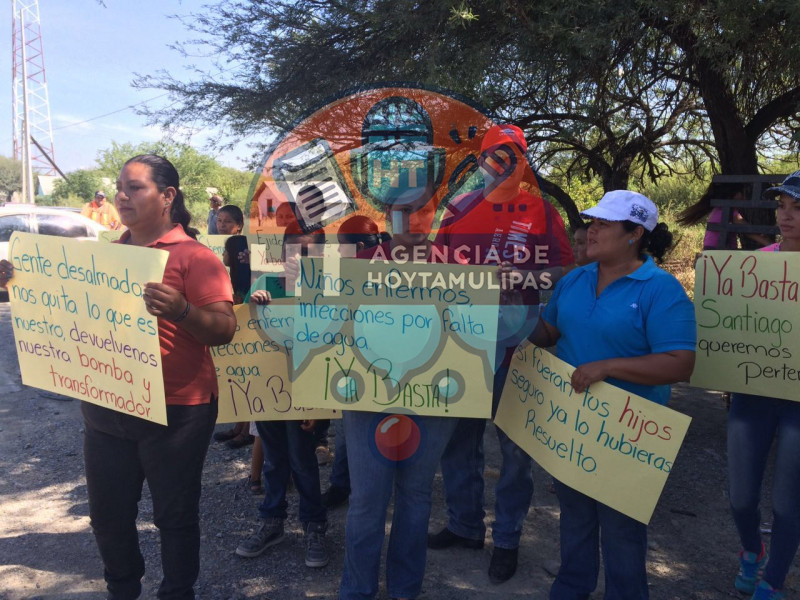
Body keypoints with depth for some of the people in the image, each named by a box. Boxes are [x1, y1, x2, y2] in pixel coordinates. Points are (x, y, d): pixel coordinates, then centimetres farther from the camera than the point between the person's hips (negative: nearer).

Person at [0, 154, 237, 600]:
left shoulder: (194, 256, -10)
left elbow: (224, 330, -17)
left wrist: (181, 311, -35)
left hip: (174, 412, -6)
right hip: (104, 408, 6)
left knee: (175, 516, 8)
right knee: (109, 514, 18)